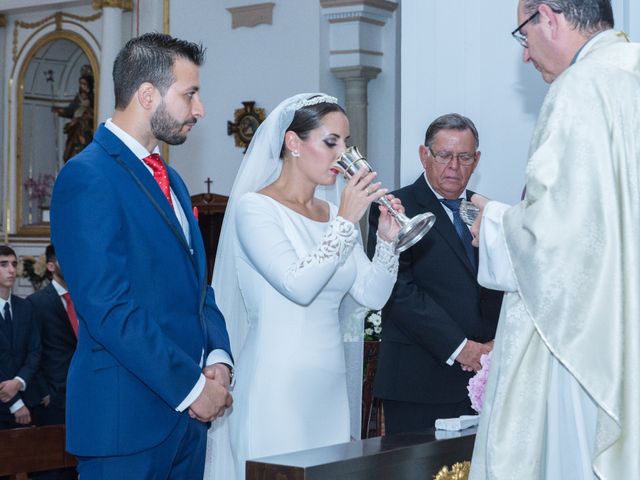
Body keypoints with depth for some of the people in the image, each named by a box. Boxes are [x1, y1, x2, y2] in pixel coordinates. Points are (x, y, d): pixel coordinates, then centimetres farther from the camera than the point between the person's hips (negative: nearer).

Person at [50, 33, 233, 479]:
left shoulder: (169, 179, 16)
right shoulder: (88, 177, -12)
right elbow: (109, 308, -19)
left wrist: (217, 357, 0)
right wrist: (191, 386, -15)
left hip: (188, 411, 8)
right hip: (127, 416, -8)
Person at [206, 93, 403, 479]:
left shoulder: (333, 215, 12)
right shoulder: (254, 207, -7)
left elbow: (373, 295, 7)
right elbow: (298, 285, -19)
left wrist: (388, 240, -7)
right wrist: (345, 222, -16)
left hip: (330, 386, 6)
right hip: (277, 386, -6)